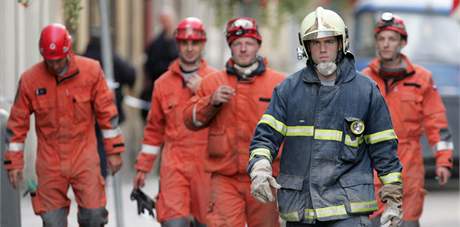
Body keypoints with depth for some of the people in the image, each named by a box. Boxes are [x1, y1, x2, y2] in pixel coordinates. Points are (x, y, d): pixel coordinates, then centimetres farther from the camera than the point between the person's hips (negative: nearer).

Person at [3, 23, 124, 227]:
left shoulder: (91, 71, -6)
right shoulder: (30, 79, -6)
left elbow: (106, 111, 1)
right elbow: (17, 122, 2)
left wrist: (114, 150, 3)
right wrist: (14, 162, 2)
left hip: (84, 158, 0)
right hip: (49, 162, 1)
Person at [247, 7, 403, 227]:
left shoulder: (366, 91, 3)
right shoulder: (289, 89, 7)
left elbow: (384, 149, 6)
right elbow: (266, 135, 4)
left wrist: (393, 200, 5)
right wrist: (260, 169, -16)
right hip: (298, 208, 3)